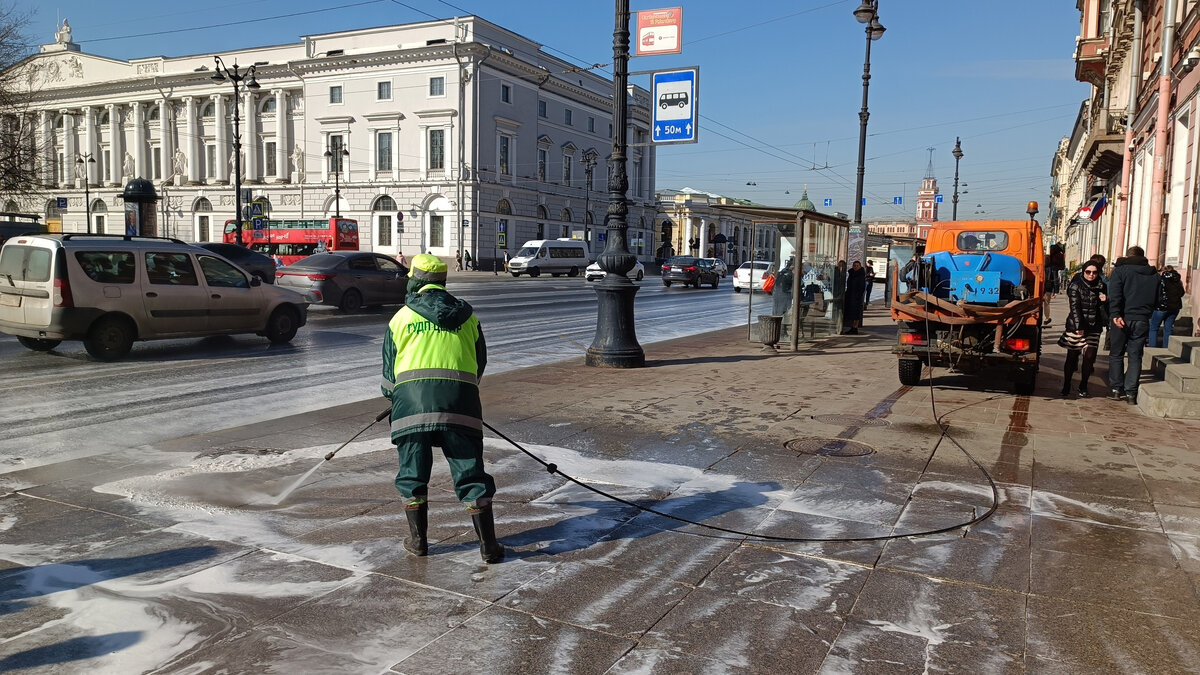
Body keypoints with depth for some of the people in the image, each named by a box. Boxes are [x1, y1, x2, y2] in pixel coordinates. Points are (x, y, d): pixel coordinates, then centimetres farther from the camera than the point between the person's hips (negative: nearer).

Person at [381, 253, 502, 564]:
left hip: (411, 400, -1)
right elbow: (480, 364, 22)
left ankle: (418, 540, 23)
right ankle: (488, 545, 6)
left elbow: (389, 371, 15)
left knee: (412, 474, 14)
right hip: (458, 404, 1)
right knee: (470, 474, 5)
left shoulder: (401, 317, 12)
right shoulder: (467, 317, 16)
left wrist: (393, 397, 34)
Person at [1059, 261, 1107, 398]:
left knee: (1089, 357, -1)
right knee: (1072, 357, 1)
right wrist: (1078, 326, -18)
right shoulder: (1076, 286, -4)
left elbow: (1103, 309, 16)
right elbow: (1075, 307, -11)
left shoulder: (1101, 287, 8)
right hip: (1076, 327, -3)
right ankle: (1066, 387, 12)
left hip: (1093, 327, 3)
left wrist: (1104, 300, -7)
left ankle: (1083, 387, 14)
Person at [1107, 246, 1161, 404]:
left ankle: (1116, 389, 10)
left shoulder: (1120, 270, -1)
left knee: (1116, 354, 10)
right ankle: (1131, 392, 4)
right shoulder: (1154, 274, 12)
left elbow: (1115, 294, -15)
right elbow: (1157, 300, 16)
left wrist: (1115, 314, -20)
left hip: (1123, 319, -3)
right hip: (1142, 320, 3)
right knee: (1135, 356, 7)